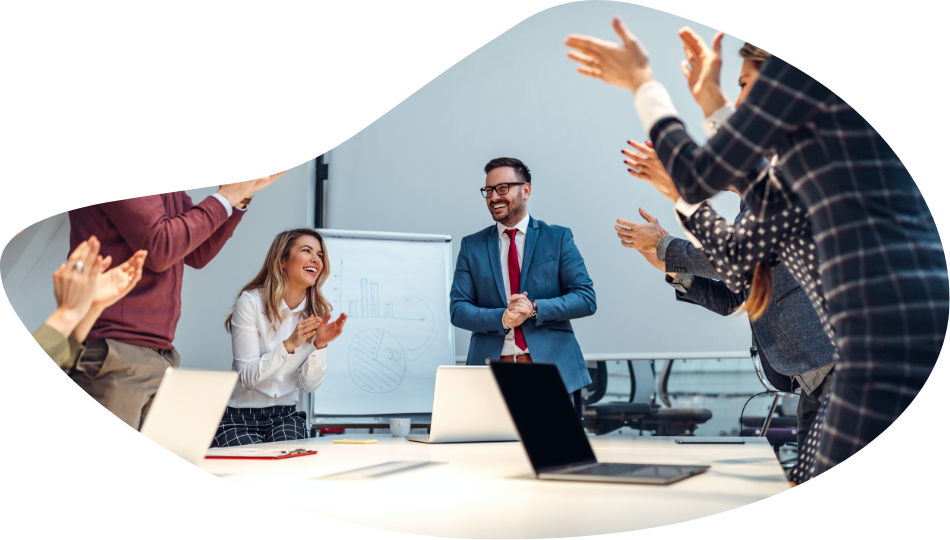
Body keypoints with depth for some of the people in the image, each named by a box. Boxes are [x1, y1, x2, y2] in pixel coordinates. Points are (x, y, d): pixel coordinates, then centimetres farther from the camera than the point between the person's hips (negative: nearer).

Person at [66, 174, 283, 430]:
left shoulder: (173, 194, 18)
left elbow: (198, 254, 22)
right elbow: (158, 250, -16)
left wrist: (242, 195, 12)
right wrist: (225, 198, -8)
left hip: (160, 356, 9)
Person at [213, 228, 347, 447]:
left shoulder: (317, 312, 1)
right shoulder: (251, 302, -12)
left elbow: (308, 385, -1)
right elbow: (247, 377, -16)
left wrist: (320, 345, -18)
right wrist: (289, 345, -27)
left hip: (286, 414, 4)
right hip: (240, 416, -3)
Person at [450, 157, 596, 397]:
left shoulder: (558, 238, 6)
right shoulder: (471, 246, 11)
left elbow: (586, 299, 1)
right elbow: (458, 309, 5)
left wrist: (535, 308, -14)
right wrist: (502, 318, -13)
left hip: (549, 363, -1)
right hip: (490, 366, 1)